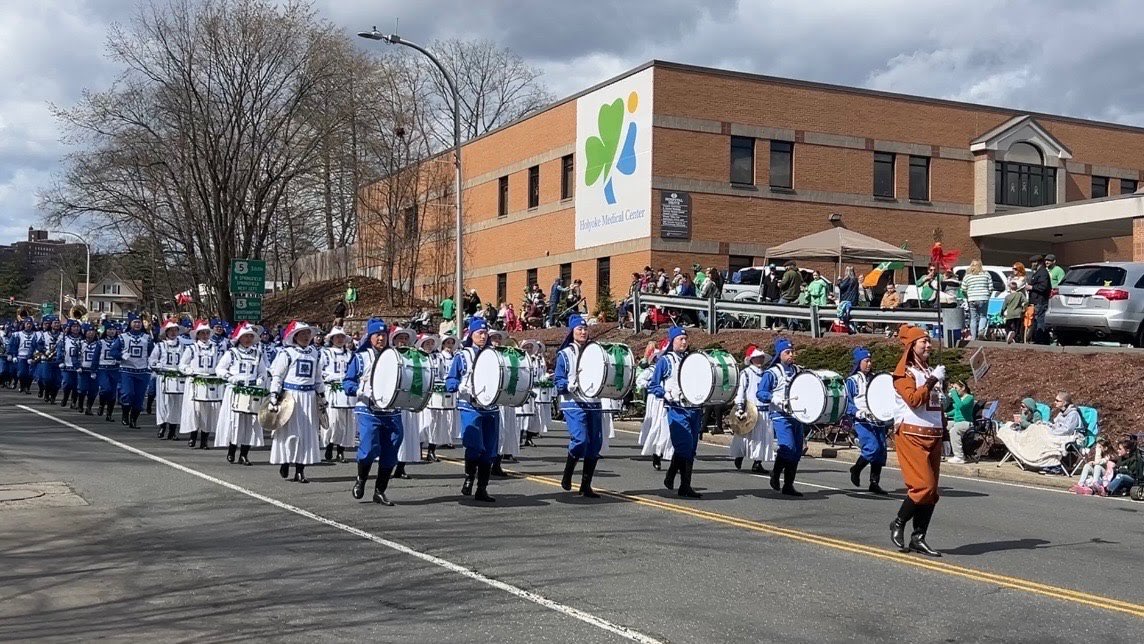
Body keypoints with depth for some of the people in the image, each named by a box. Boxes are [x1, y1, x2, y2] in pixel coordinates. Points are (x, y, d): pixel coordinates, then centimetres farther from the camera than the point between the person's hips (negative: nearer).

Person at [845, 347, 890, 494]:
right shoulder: (852, 381, 1)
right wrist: (859, 413, -19)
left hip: (878, 421, 6)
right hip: (862, 422, -6)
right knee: (872, 447, -19)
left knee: (881, 450, 1)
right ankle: (855, 470, 5)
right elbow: (848, 403, -4)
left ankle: (875, 483, 10)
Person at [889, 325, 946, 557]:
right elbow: (913, 399, -21)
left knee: (931, 491, 5)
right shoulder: (904, 372, -6)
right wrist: (932, 382, -22)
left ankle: (918, 537, 10)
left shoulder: (931, 372, 18)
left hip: (933, 437, 8)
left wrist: (942, 427, 20)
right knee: (923, 486, -15)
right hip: (912, 436, -8)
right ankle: (898, 524, 3)